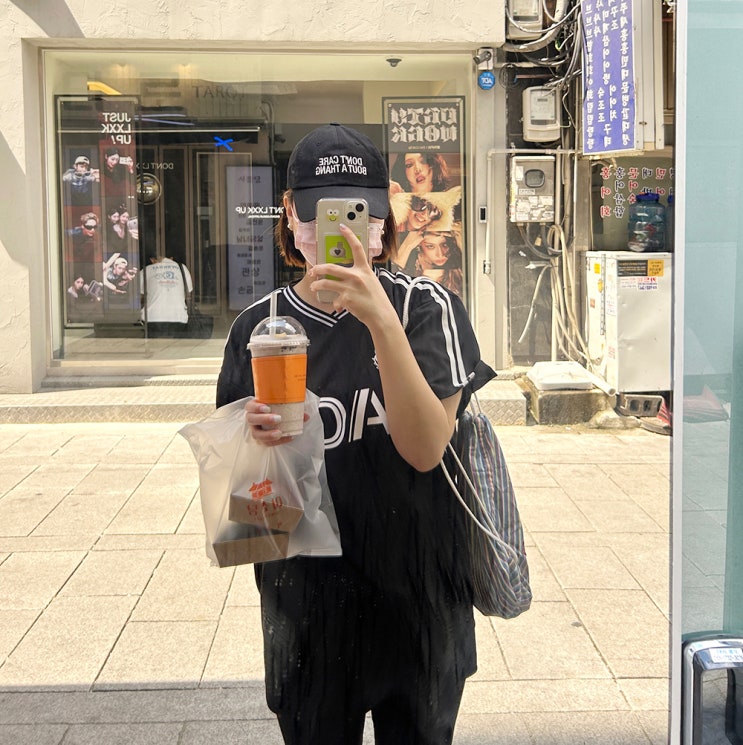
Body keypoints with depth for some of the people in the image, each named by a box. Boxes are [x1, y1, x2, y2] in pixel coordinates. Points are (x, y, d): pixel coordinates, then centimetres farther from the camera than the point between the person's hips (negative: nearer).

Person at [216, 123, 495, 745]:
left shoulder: (427, 308, -9)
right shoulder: (259, 326, -2)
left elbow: (426, 448, -22)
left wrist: (380, 320, -30)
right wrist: (255, 441, -18)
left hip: (417, 594, -1)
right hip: (306, 599, 2)